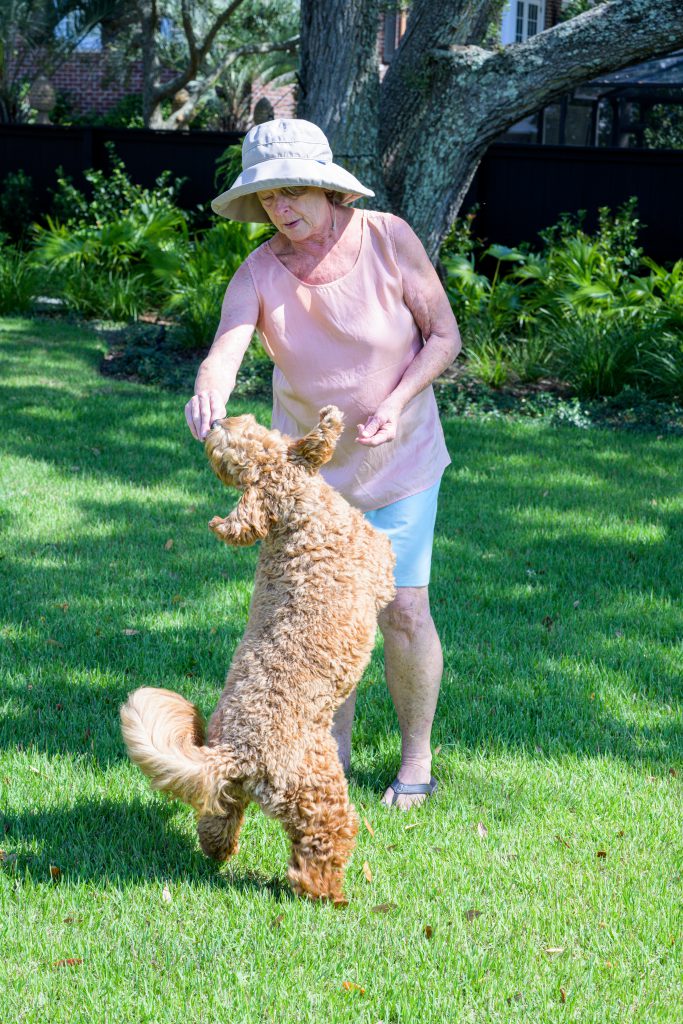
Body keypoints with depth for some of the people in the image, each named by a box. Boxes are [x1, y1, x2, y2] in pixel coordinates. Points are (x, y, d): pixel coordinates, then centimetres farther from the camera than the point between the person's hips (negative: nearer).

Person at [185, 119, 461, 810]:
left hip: (398, 460, -2)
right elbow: (226, 348, -30)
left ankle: (416, 757, 14)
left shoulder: (388, 239, -17)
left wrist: (395, 403, -24)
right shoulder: (259, 271, -14)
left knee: (402, 609, -5)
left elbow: (443, 334, -9)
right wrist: (209, 392, -55)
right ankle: (334, 748, 27)